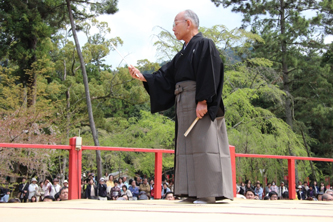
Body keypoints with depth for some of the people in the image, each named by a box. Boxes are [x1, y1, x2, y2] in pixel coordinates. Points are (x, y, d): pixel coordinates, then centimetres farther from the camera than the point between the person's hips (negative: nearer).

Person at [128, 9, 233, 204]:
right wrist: (143, 77, 8)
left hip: (201, 106, -9)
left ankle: (210, 192, -10)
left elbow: (208, 75, -15)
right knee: (189, 145, 6)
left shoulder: (204, 45, -4)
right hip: (185, 105, 9)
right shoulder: (183, 53, 22)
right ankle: (195, 191, 9)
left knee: (203, 143, -11)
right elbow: (166, 76, 17)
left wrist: (203, 101, -23)